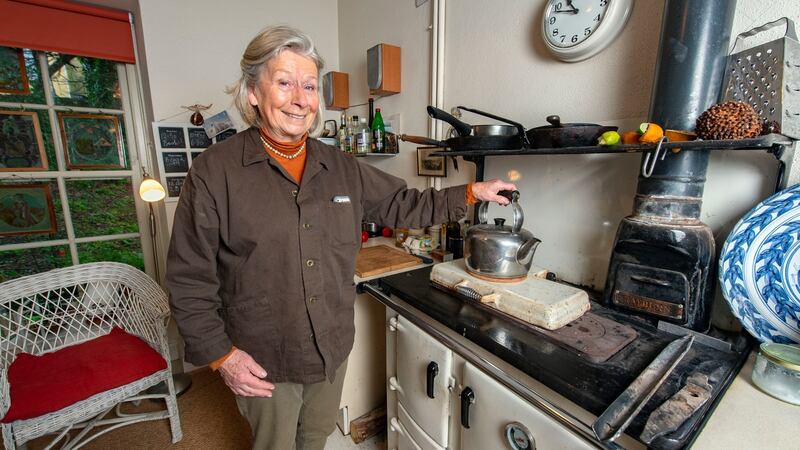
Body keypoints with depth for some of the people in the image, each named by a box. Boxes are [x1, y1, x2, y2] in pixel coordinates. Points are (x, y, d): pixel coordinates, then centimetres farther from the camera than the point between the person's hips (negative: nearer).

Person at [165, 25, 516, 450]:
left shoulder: (342, 168, -2)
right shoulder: (215, 171, -14)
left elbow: (401, 204, 4)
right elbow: (189, 278, -11)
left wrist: (472, 192, 0)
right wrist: (220, 354, -12)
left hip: (334, 348, 4)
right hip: (263, 361, -3)